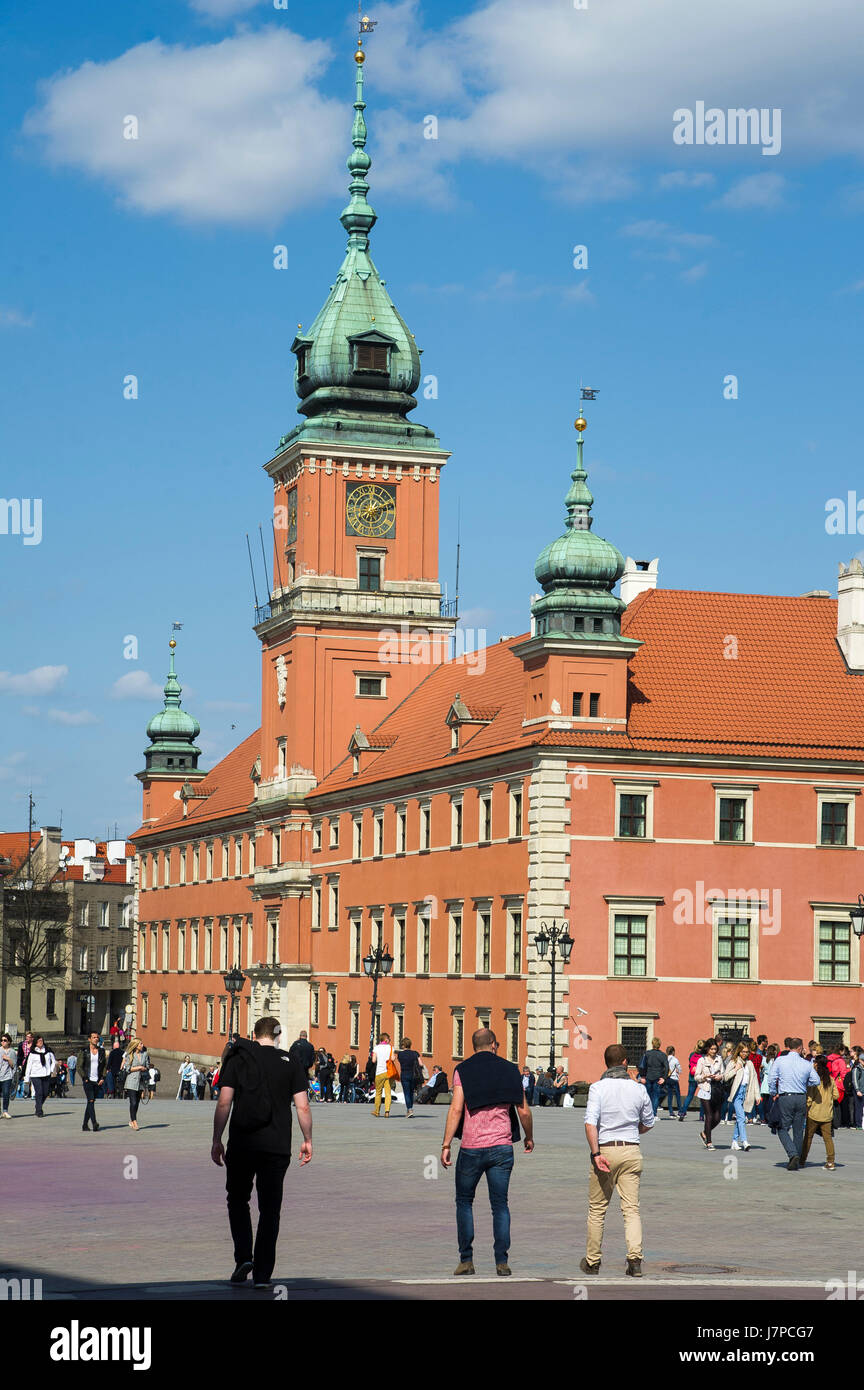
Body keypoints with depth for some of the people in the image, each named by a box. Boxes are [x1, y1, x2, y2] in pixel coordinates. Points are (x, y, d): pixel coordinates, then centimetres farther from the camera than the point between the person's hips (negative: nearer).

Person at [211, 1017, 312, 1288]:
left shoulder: (237, 1059, 3)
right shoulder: (291, 1063, 4)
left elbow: (224, 1103, -3)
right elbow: (303, 1106, -1)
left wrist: (216, 1140, 3)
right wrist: (307, 1140, 10)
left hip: (242, 1144, 0)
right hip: (277, 1146, 0)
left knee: (238, 1200, 17)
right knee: (269, 1209, 8)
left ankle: (243, 1257, -1)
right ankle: (262, 1274, 6)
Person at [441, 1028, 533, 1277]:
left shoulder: (463, 1070, 0)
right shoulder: (509, 1070, 5)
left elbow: (456, 1109, -9)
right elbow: (523, 1111, 6)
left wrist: (446, 1145, -8)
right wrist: (529, 1138, 22)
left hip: (471, 1147, -1)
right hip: (502, 1146, 1)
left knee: (464, 1202, 12)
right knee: (500, 1204, 7)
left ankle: (466, 1260, 6)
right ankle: (502, 1261, 1)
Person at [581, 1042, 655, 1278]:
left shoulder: (598, 1088, -7)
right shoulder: (638, 1089, 1)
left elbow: (590, 1123, -18)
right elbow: (648, 1123, 13)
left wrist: (596, 1153, -16)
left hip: (605, 1150, -2)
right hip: (632, 1151, 2)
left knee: (597, 1209, 11)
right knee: (631, 1208, 2)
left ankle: (592, 1262, 19)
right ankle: (635, 1259, -13)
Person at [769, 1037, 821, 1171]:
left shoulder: (780, 1060, -4)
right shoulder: (807, 1064, 0)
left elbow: (772, 1079, -4)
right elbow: (816, 1081, 5)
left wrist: (774, 1094, 11)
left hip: (785, 1098, -2)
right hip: (801, 1099, 2)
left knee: (783, 1129, 6)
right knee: (798, 1131, 12)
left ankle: (793, 1154, -16)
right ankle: (796, 1162, 15)